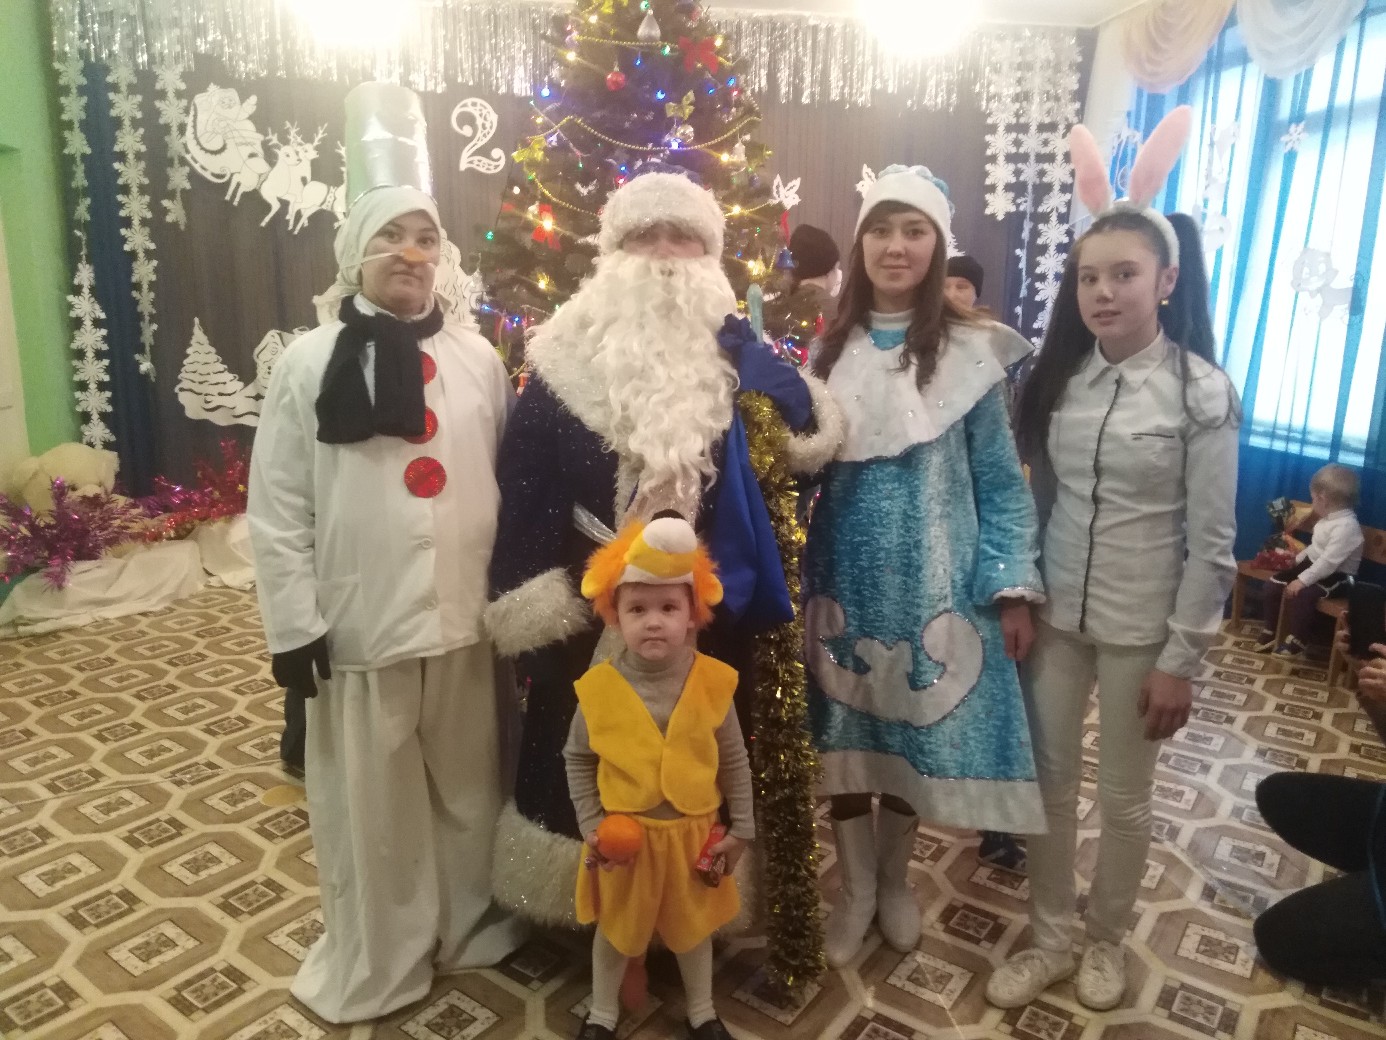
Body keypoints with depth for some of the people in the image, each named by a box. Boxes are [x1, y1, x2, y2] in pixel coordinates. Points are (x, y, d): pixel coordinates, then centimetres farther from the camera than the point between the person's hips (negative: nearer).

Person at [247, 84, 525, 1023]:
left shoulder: (479, 359, 4)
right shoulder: (310, 363, -2)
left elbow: (507, 485, 7)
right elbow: (277, 510, -2)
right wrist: (294, 626, -6)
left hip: (466, 620, 2)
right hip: (359, 626, -2)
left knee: (471, 789, 16)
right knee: (372, 806, 11)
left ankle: (471, 929, 40)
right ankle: (376, 967, 33)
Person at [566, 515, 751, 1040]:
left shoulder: (712, 682, -14)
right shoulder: (599, 687, -16)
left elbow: (734, 762, -3)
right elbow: (578, 760, -2)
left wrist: (741, 828, 0)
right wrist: (591, 826, -5)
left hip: (693, 834, 1)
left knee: (694, 927, 22)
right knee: (615, 929, 21)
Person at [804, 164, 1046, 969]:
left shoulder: (969, 352, -3)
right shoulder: (826, 346, 3)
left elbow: (999, 480, -1)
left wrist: (1014, 588, -5)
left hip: (930, 582, -1)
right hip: (841, 576, 2)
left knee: (910, 730, 11)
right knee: (842, 731, 10)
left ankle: (896, 881, 38)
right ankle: (857, 887, 33)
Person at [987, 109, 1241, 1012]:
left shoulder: (1203, 392, -11)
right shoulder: (1058, 375, 1)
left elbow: (1211, 545, -9)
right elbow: (1037, 497, 6)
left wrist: (1181, 660, -10)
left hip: (1142, 631, -3)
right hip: (1053, 616, 4)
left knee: (1124, 800, 13)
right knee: (1049, 785, 13)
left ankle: (1107, 941, 38)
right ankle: (1049, 941, 33)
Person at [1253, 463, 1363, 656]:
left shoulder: (1346, 526, -25)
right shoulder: (1329, 519, 8)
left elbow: (1329, 562, -30)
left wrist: (1302, 580, -30)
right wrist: (1297, 559, 12)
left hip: (1336, 577, -10)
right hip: (1313, 565, 10)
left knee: (1300, 594, -32)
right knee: (1274, 583, 0)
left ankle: (1296, 641, -16)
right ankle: (1269, 631, 9)